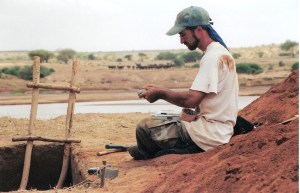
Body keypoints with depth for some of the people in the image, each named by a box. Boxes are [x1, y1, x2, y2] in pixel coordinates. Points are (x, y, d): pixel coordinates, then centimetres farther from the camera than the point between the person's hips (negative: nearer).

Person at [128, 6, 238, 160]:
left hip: (208, 136, -10)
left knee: (145, 127, -8)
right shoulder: (222, 52, 14)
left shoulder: (212, 57, -17)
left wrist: (160, 93, -9)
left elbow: (191, 100, -24)